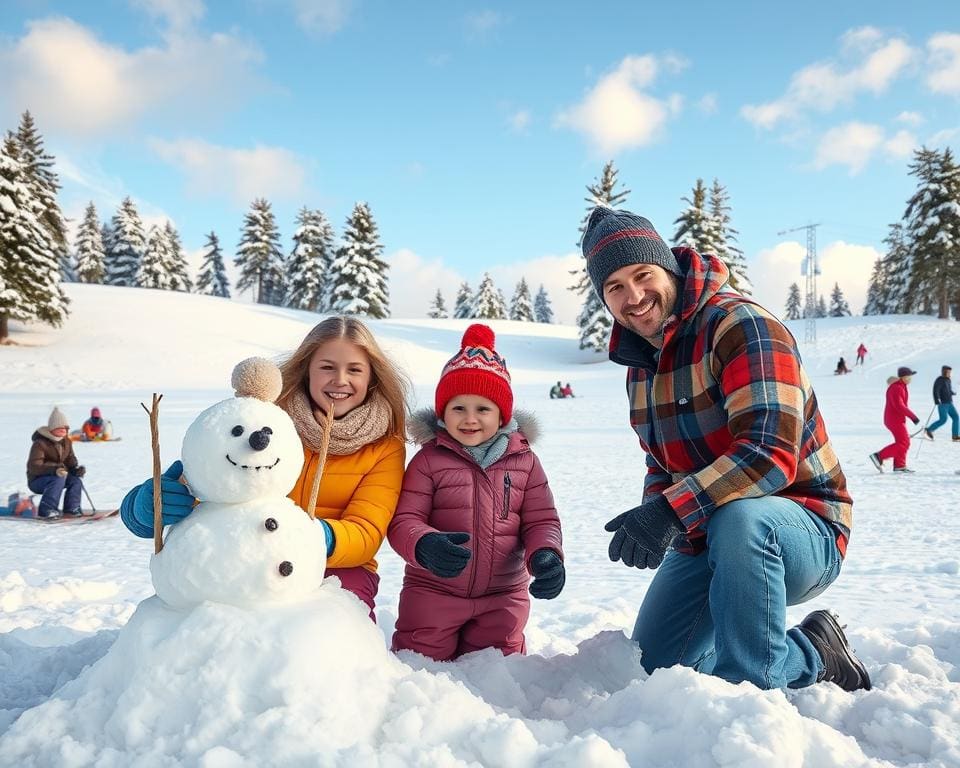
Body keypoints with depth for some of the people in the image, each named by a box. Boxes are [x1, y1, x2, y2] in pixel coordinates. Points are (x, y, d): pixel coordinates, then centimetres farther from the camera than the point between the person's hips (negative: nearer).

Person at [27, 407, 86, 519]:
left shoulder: (66, 442, 4)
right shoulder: (40, 443, -19)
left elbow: (70, 459, 10)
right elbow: (34, 466, -28)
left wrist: (76, 469, -14)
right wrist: (55, 469, -44)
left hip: (54, 476, 7)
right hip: (36, 480, -7)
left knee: (76, 480, -17)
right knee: (59, 479, -34)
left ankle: (71, 510, -11)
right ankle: (47, 510, -31)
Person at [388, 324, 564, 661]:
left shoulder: (525, 462, 0)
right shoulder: (428, 460, -7)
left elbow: (541, 520, 2)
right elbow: (404, 520, -10)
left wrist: (546, 555, -19)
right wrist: (425, 546, -33)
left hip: (503, 596, 2)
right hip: (433, 592, -2)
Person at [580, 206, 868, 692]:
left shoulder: (741, 324, -20)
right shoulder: (639, 365, 6)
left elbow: (770, 454, -32)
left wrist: (670, 511, -41)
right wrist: (650, 520, -8)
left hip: (804, 529, -8)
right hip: (704, 540, 8)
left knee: (736, 517, -42)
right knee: (652, 669, 8)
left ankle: (751, 684, -22)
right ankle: (812, 658, 21)